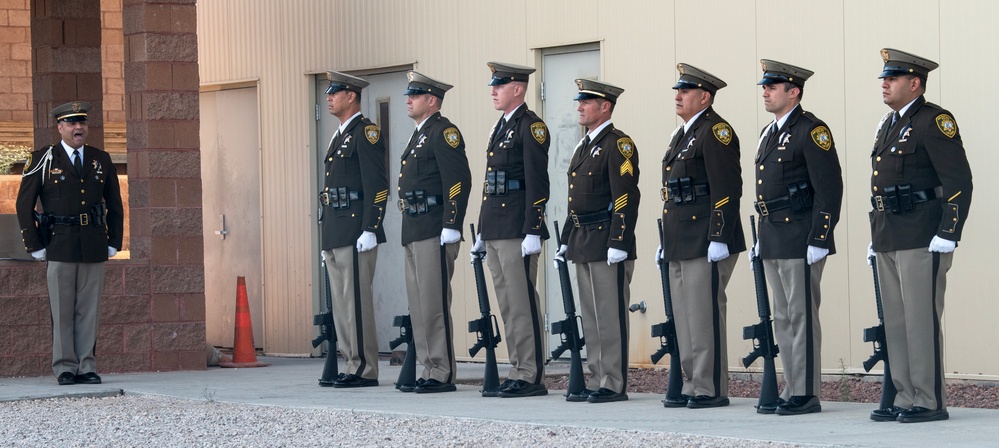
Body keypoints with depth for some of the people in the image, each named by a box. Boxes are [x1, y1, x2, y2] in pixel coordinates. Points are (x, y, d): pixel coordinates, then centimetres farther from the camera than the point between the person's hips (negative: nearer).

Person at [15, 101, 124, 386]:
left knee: (89, 310, 3)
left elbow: (115, 205, 19)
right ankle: (65, 368, 3)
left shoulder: (102, 161, 12)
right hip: (60, 247, -3)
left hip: (94, 248, 3)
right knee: (62, 311, -1)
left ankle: (87, 367, 7)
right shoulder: (43, 160, 1)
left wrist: (114, 243, 11)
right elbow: (24, 204, 2)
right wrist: (35, 246, -2)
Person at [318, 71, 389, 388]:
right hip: (335, 234, 10)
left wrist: (369, 230, -21)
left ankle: (364, 370, -7)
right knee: (342, 303, 10)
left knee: (357, 302, -9)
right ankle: (351, 366, 14)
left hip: (355, 233, -10)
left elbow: (378, 185, -16)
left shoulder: (365, 132, -8)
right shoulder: (339, 136, 21)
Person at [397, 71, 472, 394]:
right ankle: (429, 370, 14)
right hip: (414, 233, 10)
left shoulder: (444, 132, -9)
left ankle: (442, 374, -7)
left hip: (435, 233, -10)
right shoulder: (419, 135, 21)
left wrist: (451, 226, -23)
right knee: (419, 305, 10)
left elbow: (459, 180, -18)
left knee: (434, 304, -9)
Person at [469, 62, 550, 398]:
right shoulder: (500, 127, 19)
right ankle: (518, 372, 15)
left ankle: (532, 377, -4)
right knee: (508, 305, 10)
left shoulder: (531, 127, -9)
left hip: (518, 231, -9)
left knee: (523, 304, -7)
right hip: (496, 231, 9)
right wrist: (483, 231, 20)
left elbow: (537, 183, -15)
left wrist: (533, 231, -19)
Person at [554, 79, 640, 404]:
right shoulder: (584, 147, 19)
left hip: (608, 243, -9)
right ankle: (596, 382, 16)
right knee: (590, 316, 11)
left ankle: (614, 385, -3)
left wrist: (618, 243, -22)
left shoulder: (618, 144, -10)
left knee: (610, 316, -6)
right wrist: (566, 241, 20)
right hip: (583, 243, 10)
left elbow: (626, 198, -17)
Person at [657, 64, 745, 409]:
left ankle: (712, 389, -4)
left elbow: (727, 189, -17)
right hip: (680, 245, 10)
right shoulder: (681, 135, 21)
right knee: (685, 318, 11)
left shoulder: (715, 131, -9)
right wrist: (666, 242, 23)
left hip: (706, 245, -10)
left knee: (705, 317, -8)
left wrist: (719, 238, -22)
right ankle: (693, 387, 16)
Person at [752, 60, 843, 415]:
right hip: (773, 244, 9)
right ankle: (792, 391, 16)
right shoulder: (769, 134, 18)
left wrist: (819, 239, -19)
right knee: (783, 319, 11)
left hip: (800, 241, -9)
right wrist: (762, 239, 20)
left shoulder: (811, 131, -10)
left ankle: (807, 394, -4)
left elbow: (829, 189, -15)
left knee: (802, 316, -7)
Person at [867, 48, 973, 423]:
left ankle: (931, 402, -2)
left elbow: (960, 182, -14)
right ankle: (905, 399, 16)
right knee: (895, 322, 10)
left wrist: (947, 236, -19)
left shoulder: (935, 122, -9)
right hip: (889, 240, 9)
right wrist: (876, 236, 19)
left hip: (921, 239, -9)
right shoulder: (888, 125, 18)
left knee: (921, 320, -7)